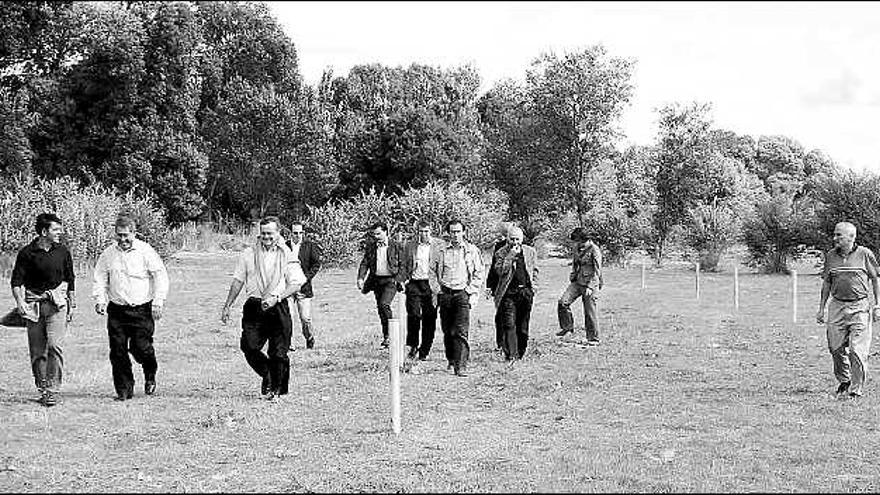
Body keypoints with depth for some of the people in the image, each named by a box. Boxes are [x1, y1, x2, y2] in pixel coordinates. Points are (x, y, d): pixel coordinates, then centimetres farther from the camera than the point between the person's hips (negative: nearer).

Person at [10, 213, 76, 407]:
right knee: (37, 352, 4)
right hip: (33, 304, 0)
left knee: (55, 345, -15)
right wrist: (20, 301, -18)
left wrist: (72, 305, 15)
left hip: (57, 303, 0)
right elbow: (16, 281, -2)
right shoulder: (27, 253, -3)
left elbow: (70, 280, 15)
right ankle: (42, 389, 17)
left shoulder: (63, 251, 4)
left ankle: (54, 389, -12)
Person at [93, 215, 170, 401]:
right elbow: (100, 279, 14)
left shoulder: (145, 251, -4)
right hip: (116, 310, 3)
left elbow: (160, 276, -2)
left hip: (141, 309, -3)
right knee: (118, 351, 0)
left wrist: (158, 302, -10)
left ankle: (150, 375, 23)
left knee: (141, 347, -8)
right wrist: (100, 300, -1)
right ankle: (124, 389, 10)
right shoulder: (108, 254, 7)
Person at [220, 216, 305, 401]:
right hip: (254, 307, 2)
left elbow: (296, 283, -3)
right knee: (249, 346, -11)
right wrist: (227, 306, 13)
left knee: (278, 352, -3)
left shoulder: (286, 256, 3)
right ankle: (267, 375, 15)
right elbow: (237, 281, 15)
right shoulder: (248, 254, 10)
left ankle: (277, 388, 14)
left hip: (278, 309, -2)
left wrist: (276, 297, -15)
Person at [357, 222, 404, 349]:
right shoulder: (370, 247, 8)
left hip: (391, 280, -5)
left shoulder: (396, 246, -1)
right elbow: (364, 263, 6)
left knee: (384, 304, -22)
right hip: (376, 280, 5)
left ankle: (390, 335, -11)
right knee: (380, 309, 9)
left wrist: (400, 280, -8)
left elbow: (402, 265, 2)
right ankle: (386, 336, 22)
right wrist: (360, 278, -9)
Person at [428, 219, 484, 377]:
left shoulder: (472, 250, 4)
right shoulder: (440, 250, 6)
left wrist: (473, 293, -1)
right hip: (445, 293, 2)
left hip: (463, 293, -2)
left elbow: (478, 273, 7)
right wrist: (436, 291, 2)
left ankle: (461, 365, -15)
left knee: (461, 332, -11)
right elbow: (432, 272, 11)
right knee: (447, 331, 9)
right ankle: (451, 360, 26)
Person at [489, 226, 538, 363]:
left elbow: (535, 270, 19)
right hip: (509, 293, -3)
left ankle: (520, 353, 19)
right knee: (509, 325, -12)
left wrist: (532, 287, 9)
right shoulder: (501, 253, 0)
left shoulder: (530, 252, 10)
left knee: (523, 326, 9)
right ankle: (510, 355, -14)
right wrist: (510, 256, -17)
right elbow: (500, 271, -14)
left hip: (526, 292, 3)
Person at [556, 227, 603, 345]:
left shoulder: (594, 250, -11)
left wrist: (590, 287, -18)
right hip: (577, 282, 7)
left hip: (590, 283, -7)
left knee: (590, 312, -2)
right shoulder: (577, 249, 10)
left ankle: (593, 339, 9)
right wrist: (572, 276, 17)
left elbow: (597, 271, -13)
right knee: (563, 302, -10)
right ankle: (567, 326, 9)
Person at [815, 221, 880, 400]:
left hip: (859, 306, -4)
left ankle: (856, 390, 1)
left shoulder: (865, 254, -2)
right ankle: (844, 382, 27)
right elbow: (826, 283, 15)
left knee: (857, 351, -7)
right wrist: (821, 309, 13)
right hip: (836, 306, 4)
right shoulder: (830, 256, 8)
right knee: (836, 349, 5)